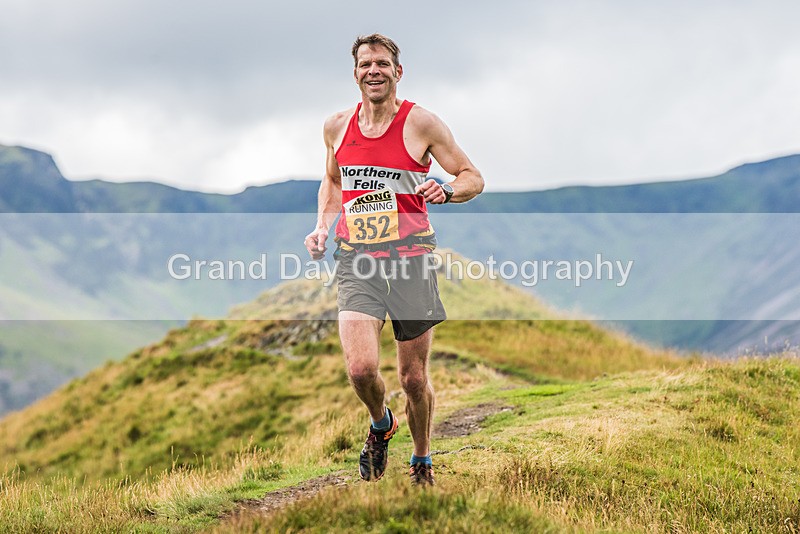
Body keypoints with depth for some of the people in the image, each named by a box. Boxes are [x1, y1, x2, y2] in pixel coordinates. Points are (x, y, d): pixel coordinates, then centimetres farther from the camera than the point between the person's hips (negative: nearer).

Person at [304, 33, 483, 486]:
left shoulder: (421, 123, -3)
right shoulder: (337, 126, 8)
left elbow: (474, 178, 2)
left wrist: (446, 191, -19)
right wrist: (323, 227, 9)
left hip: (411, 259, -2)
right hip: (356, 261, 2)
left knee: (414, 377, 5)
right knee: (361, 368, -17)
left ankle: (422, 461, 30)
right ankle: (381, 424, 17)